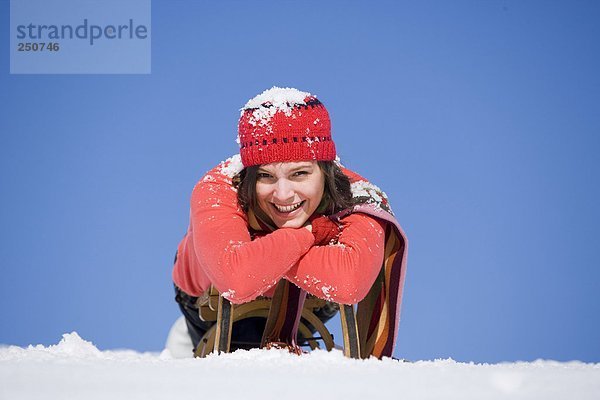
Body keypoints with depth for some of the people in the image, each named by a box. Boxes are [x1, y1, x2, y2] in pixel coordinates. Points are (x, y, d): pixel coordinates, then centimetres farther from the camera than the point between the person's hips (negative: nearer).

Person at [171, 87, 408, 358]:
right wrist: (305, 235, -45)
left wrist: (263, 254, -47)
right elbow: (237, 281, -60)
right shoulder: (217, 192, -39)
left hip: (305, 304, 3)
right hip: (215, 303, -2)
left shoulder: (356, 198, -36)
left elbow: (349, 283, -58)